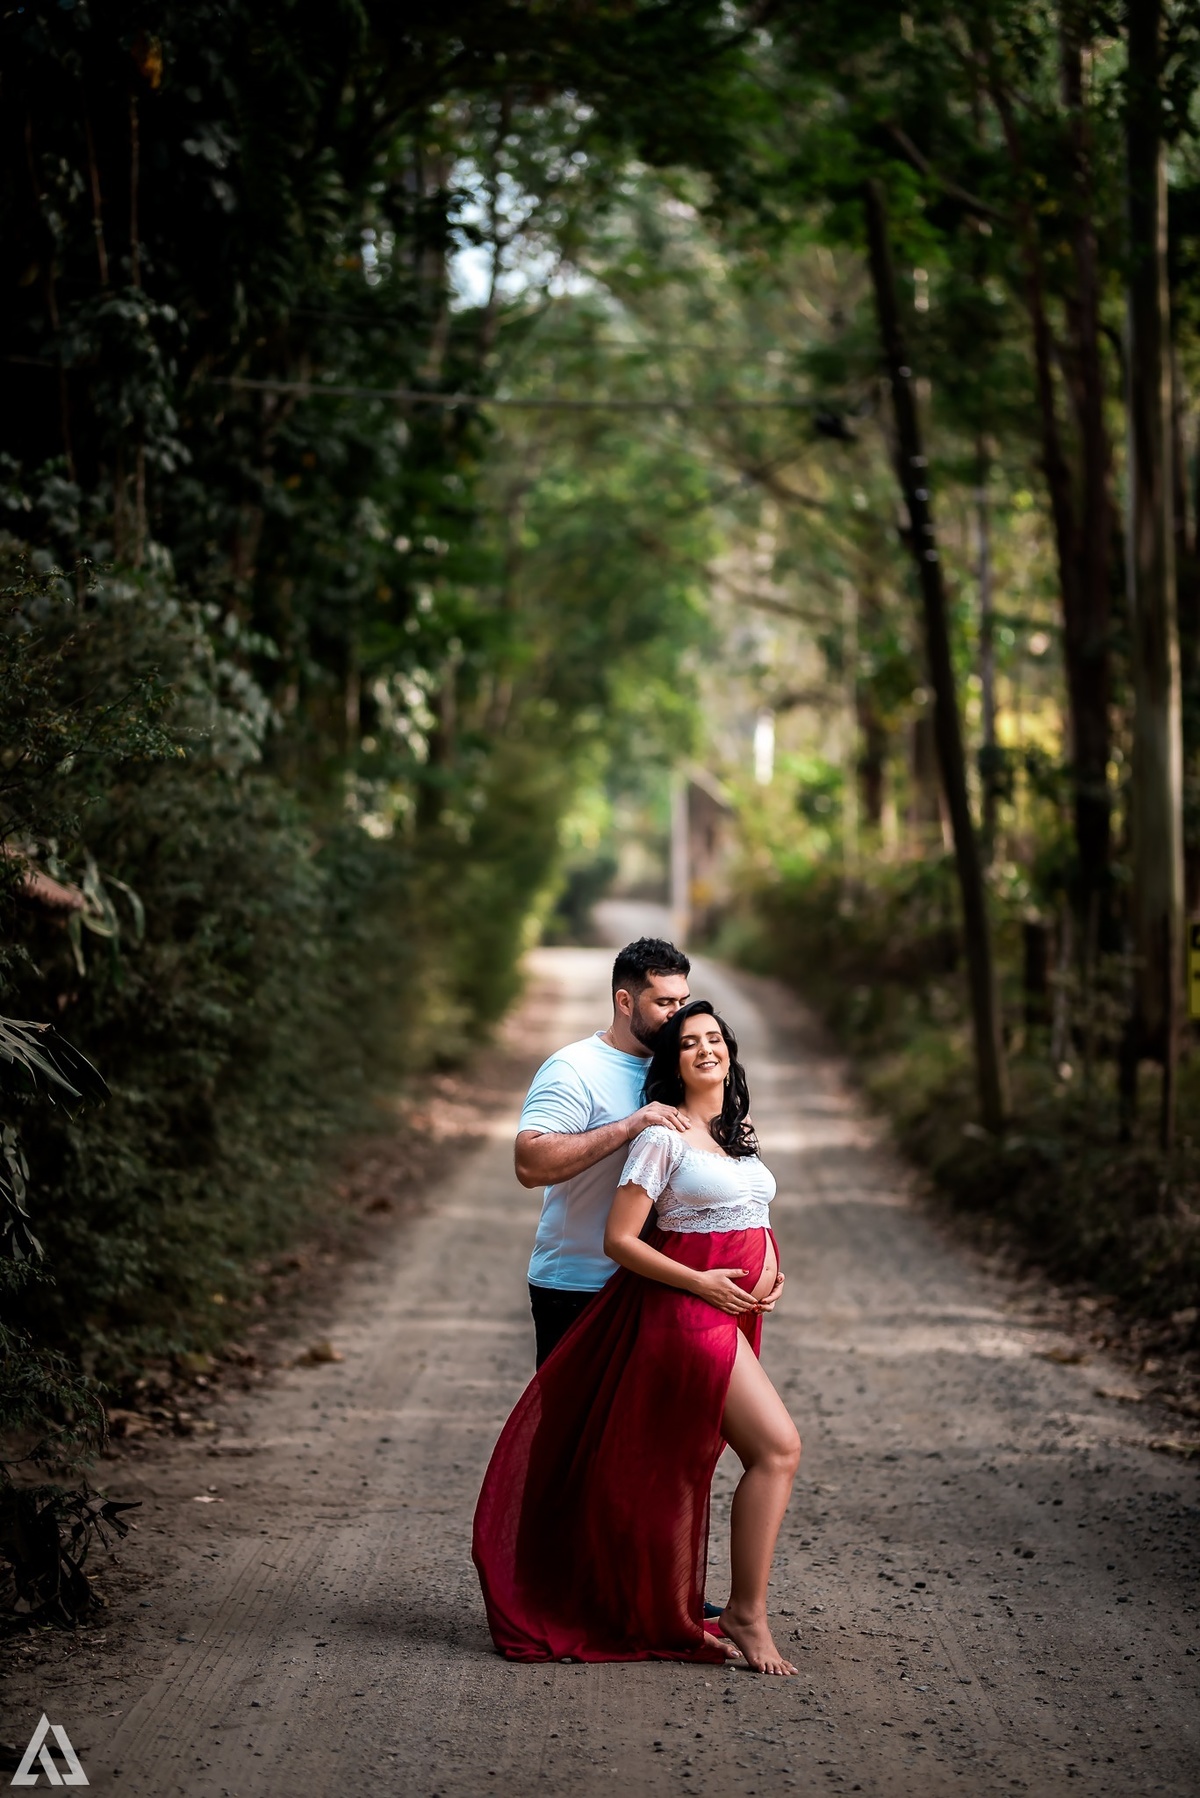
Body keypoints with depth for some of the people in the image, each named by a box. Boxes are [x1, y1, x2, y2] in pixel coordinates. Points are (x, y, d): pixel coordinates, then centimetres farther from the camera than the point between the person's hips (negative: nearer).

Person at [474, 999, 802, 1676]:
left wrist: (769, 1267, 7)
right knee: (778, 1448, -15)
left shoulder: (741, 1133, 16)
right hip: (686, 1311, -8)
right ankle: (748, 1613, -9)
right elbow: (620, 1238, -11)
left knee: (684, 1466, 11)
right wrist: (701, 1282, -16)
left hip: (733, 1313, 8)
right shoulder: (664, 1137, -8)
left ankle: (668, 1615, 19)